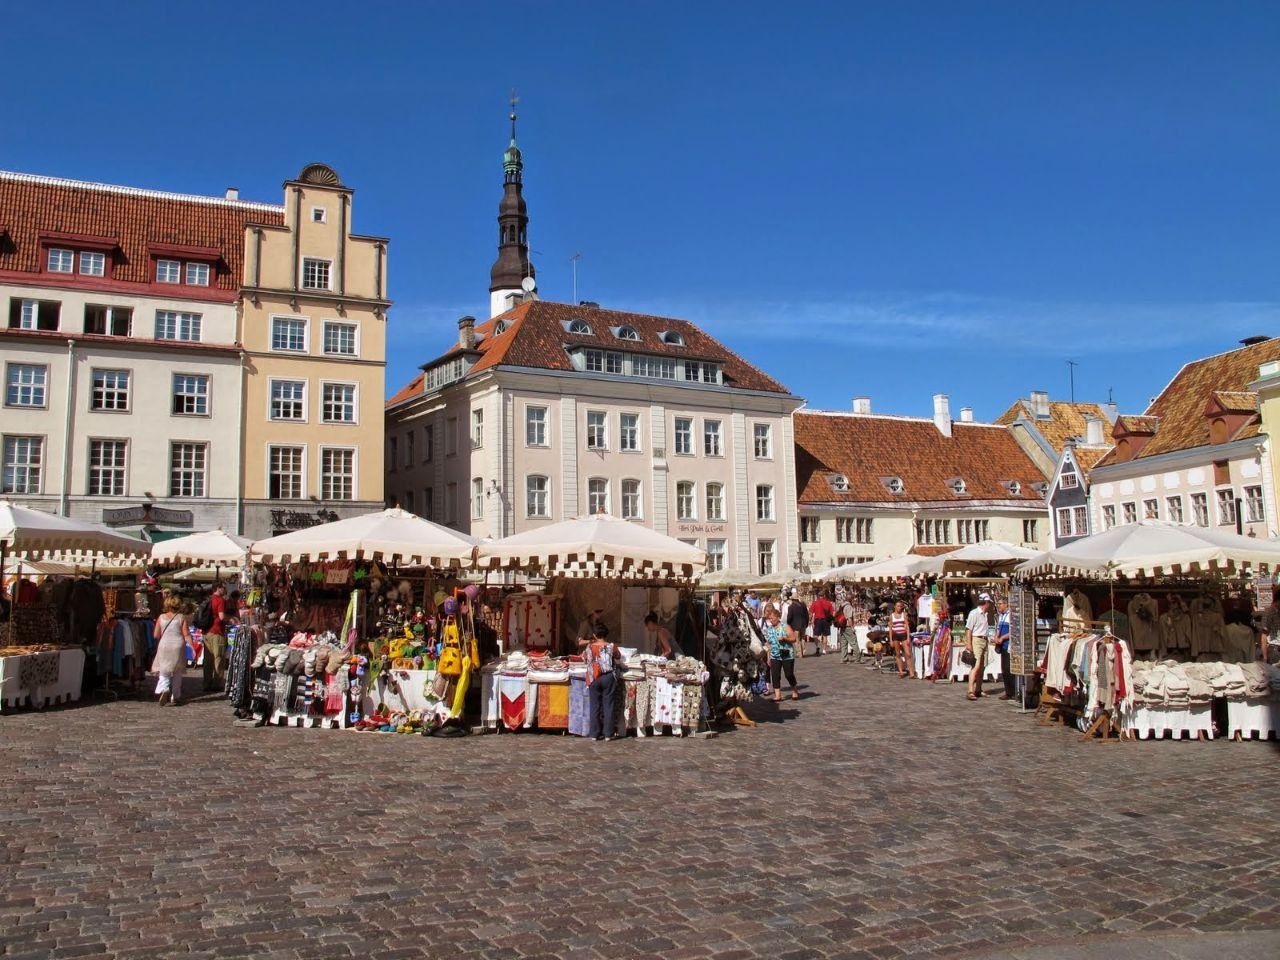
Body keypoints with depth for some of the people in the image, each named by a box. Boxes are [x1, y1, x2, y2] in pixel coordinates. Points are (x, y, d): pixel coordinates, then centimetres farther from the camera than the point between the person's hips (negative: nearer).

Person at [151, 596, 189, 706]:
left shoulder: (161, 617, 3)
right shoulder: (181, 617, -2)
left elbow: (156, 635, 5)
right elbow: (186, 634, -8)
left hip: (164, 645, 0)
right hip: (178, 646, 0)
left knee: (164, 672, 7)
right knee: (177, 673, 12)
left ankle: (164, 690, -21)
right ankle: (175, 697, 13)